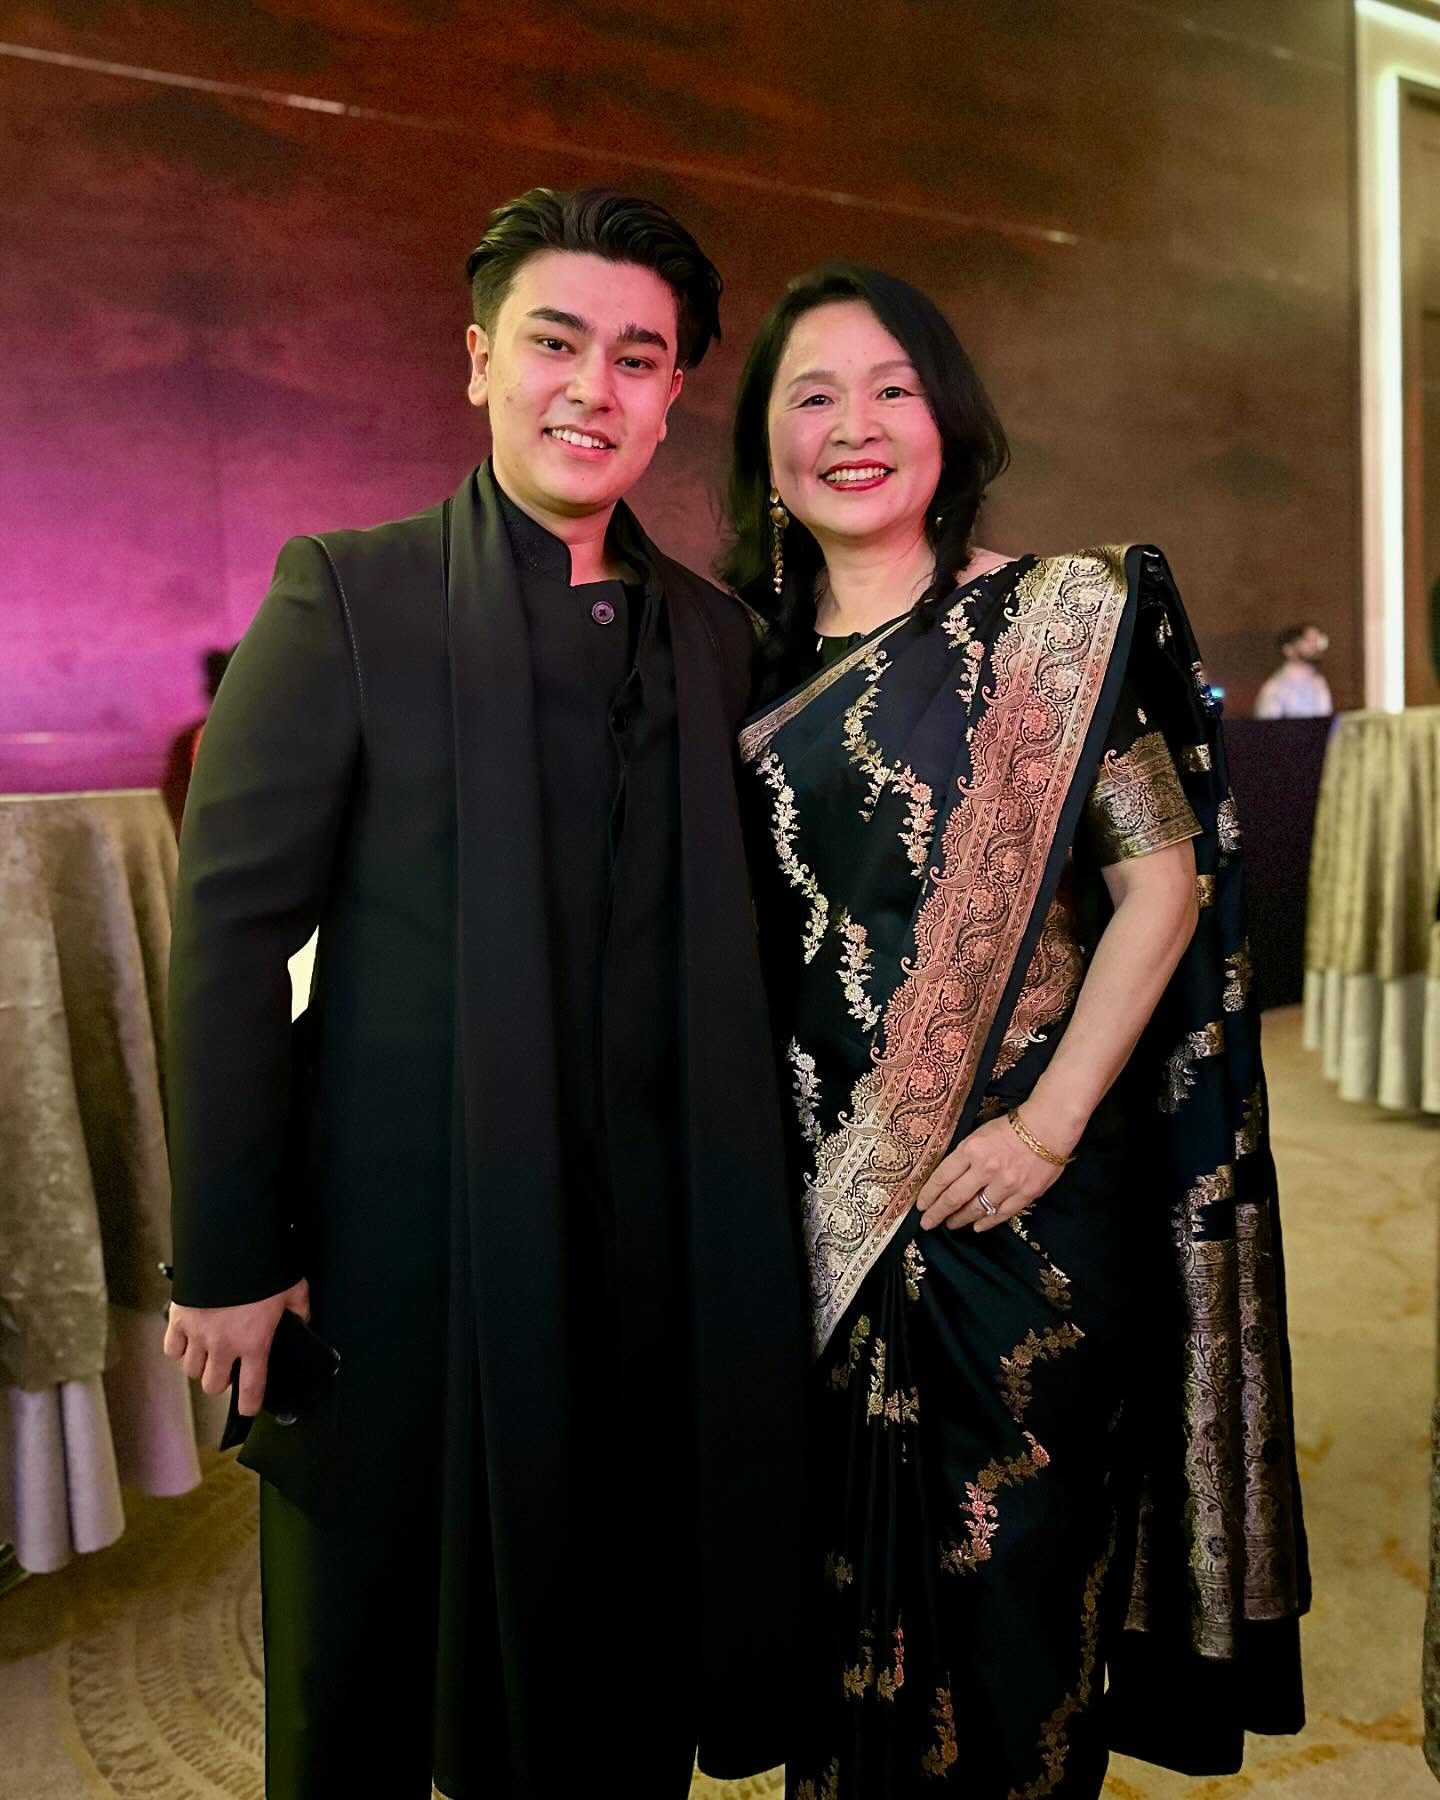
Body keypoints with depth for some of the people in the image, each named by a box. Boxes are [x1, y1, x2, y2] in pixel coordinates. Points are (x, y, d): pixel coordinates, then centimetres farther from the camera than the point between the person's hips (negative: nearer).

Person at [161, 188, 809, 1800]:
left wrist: (737, 1227, 5)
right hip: (405, 1252, -3)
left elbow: (720, 948, 9)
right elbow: (230, 927, -9)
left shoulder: (715, 632, 7)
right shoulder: (347, 594, -6)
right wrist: (229, 1256, -10)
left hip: (654, 1251, 4)